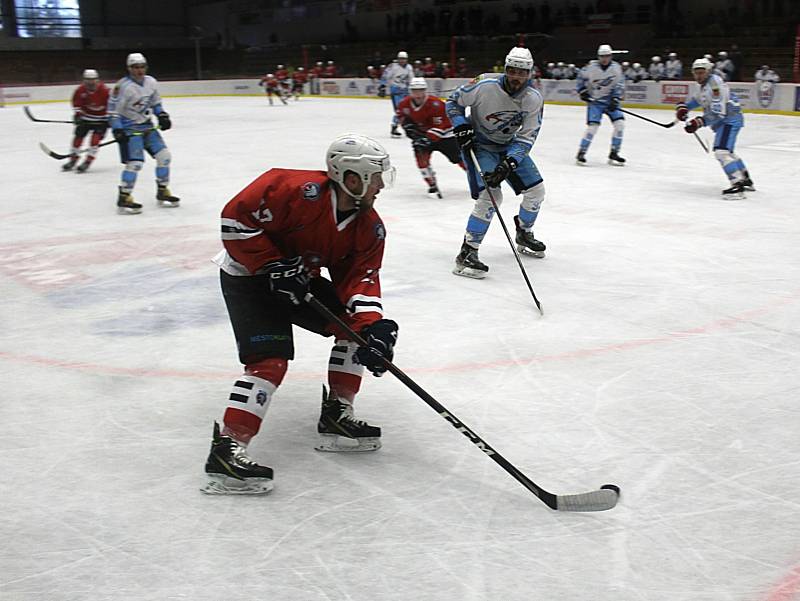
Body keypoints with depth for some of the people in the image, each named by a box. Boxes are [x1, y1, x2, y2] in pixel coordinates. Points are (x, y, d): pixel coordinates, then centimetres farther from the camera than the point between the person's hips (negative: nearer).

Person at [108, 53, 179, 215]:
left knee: (164, 155, 3)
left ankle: (162, 192, 16)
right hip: (129, 128, -7)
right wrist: (117, 130, -23)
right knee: (135, 163, -16)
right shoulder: (124, 86, -18)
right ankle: (124, 198, -7)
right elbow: (113, 110, -16)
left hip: (147, 126, 7)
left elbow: (155, 103, 19)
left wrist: (162, 116, 5)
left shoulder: (151, 82, 3)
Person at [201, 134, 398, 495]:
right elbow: (236, 218, -25)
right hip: (247, 275, -8)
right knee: (271, 359, -22)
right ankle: (226, 450, -21)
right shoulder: (298, 190, -29)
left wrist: (373, 326, -27)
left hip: (298, 278, 8)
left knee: (358, 324, 2)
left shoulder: (370, 228, -6)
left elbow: (360, 278, -10)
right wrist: (273, 265, -27)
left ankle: (337, 416, 11)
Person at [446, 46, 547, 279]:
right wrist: (461, 126, -23)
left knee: (536, 189, 8)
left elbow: (526, 137, -16)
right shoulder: (484, 87, -24)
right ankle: (467, 253, -19)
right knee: (491, 195, -23)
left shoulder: (534, 99, -14)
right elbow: (453, 101, -8)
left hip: (509, 145, 6)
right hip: (478, 144, -6)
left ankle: (524, 235, 35)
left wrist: (508, 164, -28)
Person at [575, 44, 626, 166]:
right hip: (594, 101, -3)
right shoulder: (591, 67, -11)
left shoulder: (616, 67, -6)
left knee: (620, 123, -9)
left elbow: (619, 85, -5)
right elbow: (581, 77, 6)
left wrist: (615, 100, -15)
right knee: (593, 126, -17)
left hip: (610, 100, 3)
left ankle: (613, 154, 1)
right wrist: (582, 91, -1)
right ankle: (581, 153, -4)